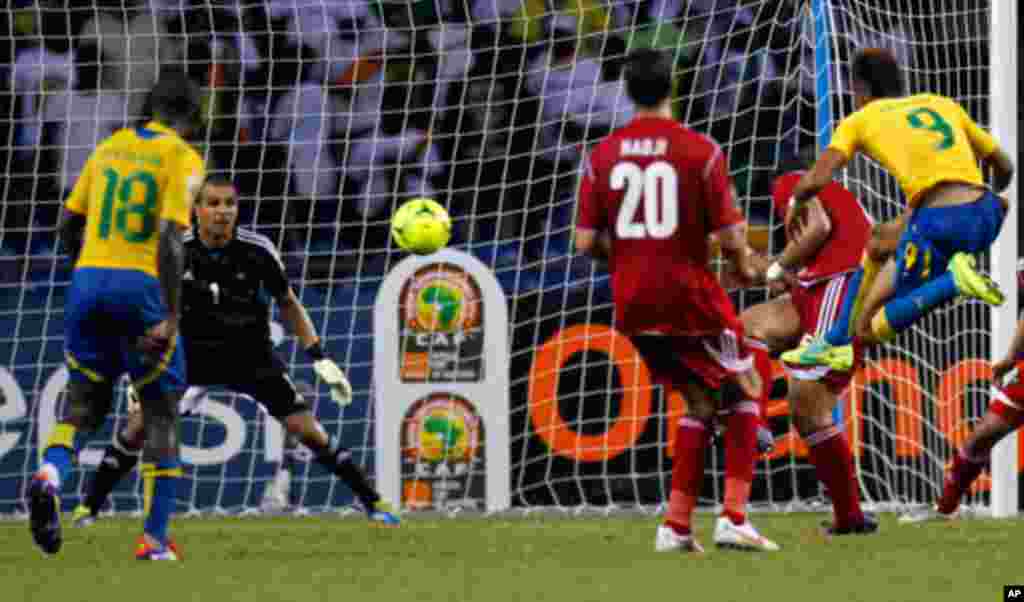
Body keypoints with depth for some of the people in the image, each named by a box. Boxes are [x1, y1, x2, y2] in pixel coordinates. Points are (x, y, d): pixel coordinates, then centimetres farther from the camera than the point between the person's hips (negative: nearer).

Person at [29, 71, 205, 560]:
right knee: (161, 413, 9)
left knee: (83, 404, 13)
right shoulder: (183, 159, -4)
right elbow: (169, 237, -15)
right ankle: (155, 538, 6)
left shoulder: (110, 147, 13)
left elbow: (69, 222, 16)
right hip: (141, 285, -4)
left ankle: (50, 474, -20)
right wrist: (171, 316, -17)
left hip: (87, 281, 4)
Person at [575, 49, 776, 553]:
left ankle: (676, 526, 11)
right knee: (747, 388, 15)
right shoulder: (700, 151, -11)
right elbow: (729, 235, -12)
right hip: (691, 294, -5)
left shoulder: (602, 156, 1)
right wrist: (744, 264, 10)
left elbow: (587, 241, 0)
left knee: (700, 401, 20)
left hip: (632, 302, 5)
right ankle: (734, 517, 2)